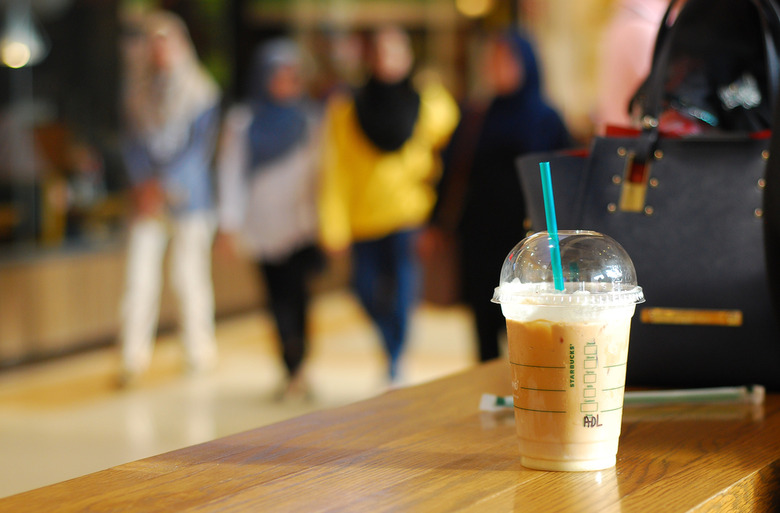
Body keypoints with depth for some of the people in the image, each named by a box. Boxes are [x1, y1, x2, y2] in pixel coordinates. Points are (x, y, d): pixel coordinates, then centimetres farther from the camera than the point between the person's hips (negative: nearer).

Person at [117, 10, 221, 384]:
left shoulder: (200, 90, -1)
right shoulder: (135, 87, 8)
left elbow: (200, 146, -6)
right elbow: (131, 141, 5)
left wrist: (163, 184, -12)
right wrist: (142, 184, -10)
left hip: (188, 196, -2)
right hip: (146, 198, 2)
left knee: (190, 274, 2)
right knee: (140, 273, -4)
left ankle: (200, 352, 14)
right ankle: (134, 358, -3)